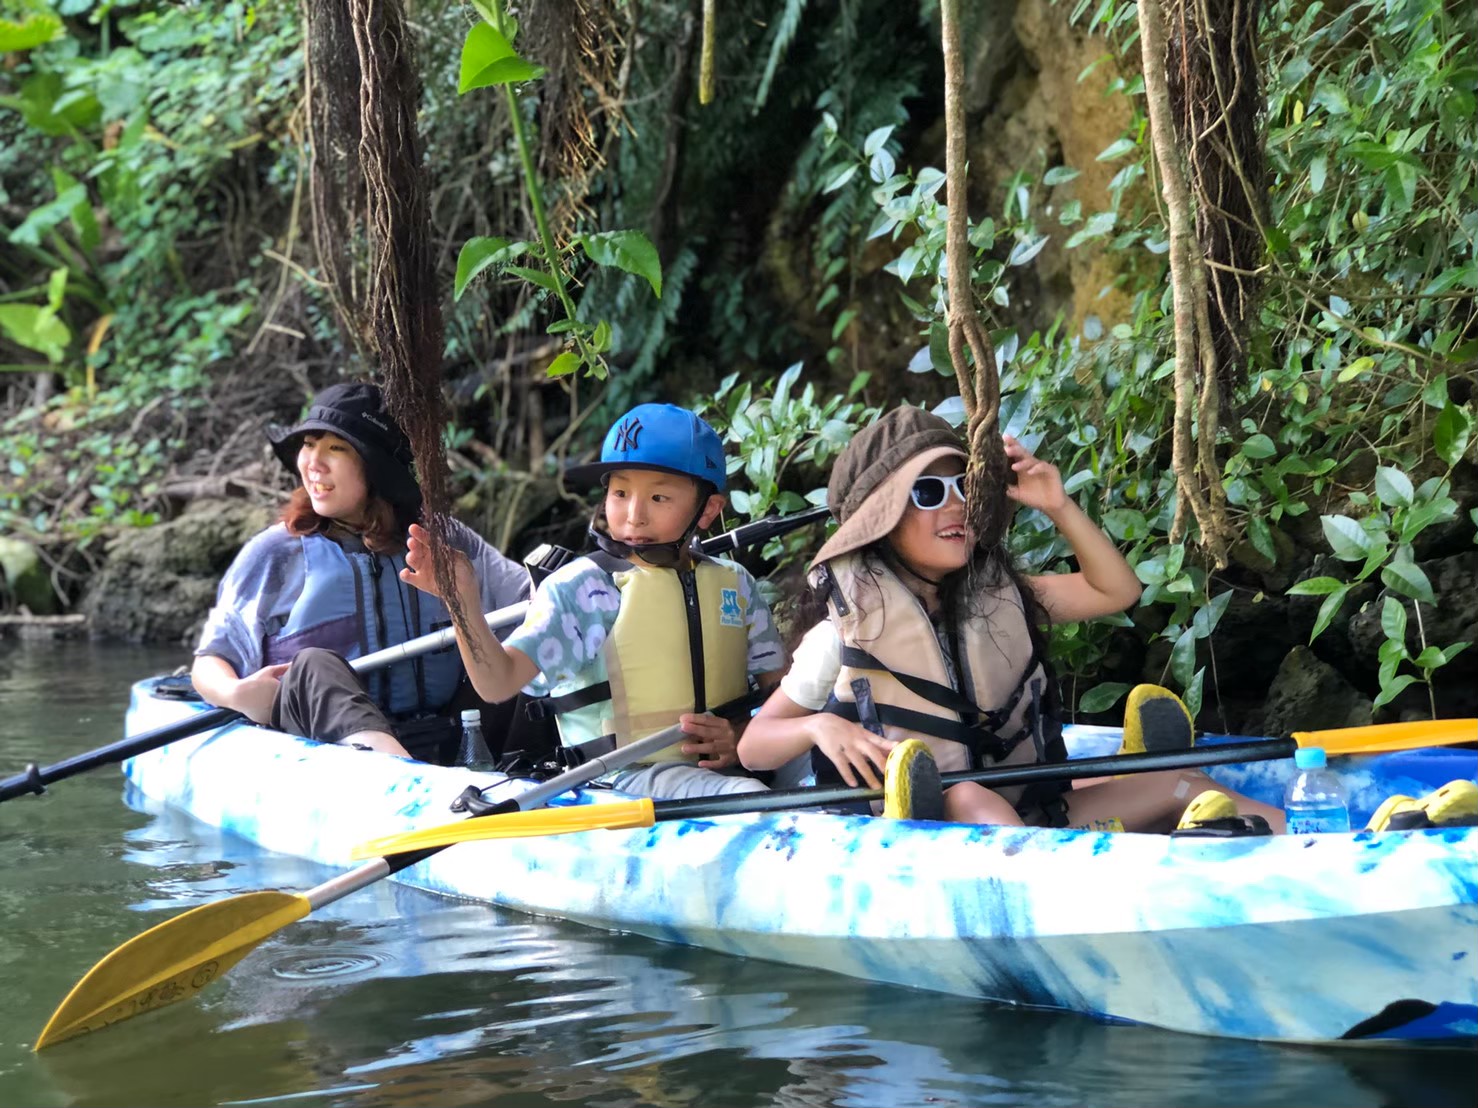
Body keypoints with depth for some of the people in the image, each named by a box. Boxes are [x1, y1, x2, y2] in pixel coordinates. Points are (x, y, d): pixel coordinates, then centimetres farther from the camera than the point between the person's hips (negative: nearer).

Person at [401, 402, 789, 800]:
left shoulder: (733, 583, 11)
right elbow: (498, 682, -13)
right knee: (753, 799, -31)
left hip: (731, 765, 5)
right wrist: (462, 602, -30)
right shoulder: (577, 587, -2)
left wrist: (745, 737, -6)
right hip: (631, 777, -5)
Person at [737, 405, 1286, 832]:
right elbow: (752, 745, -2)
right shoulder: (848, 628, -4)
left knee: (1179, 785, -8)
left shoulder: (994, 597, 11)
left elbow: (1116, 590, 15)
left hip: (1019, 823, 6)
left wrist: (1059, 507, 1)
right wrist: (818, 727, -23)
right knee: (969, 798, -39)